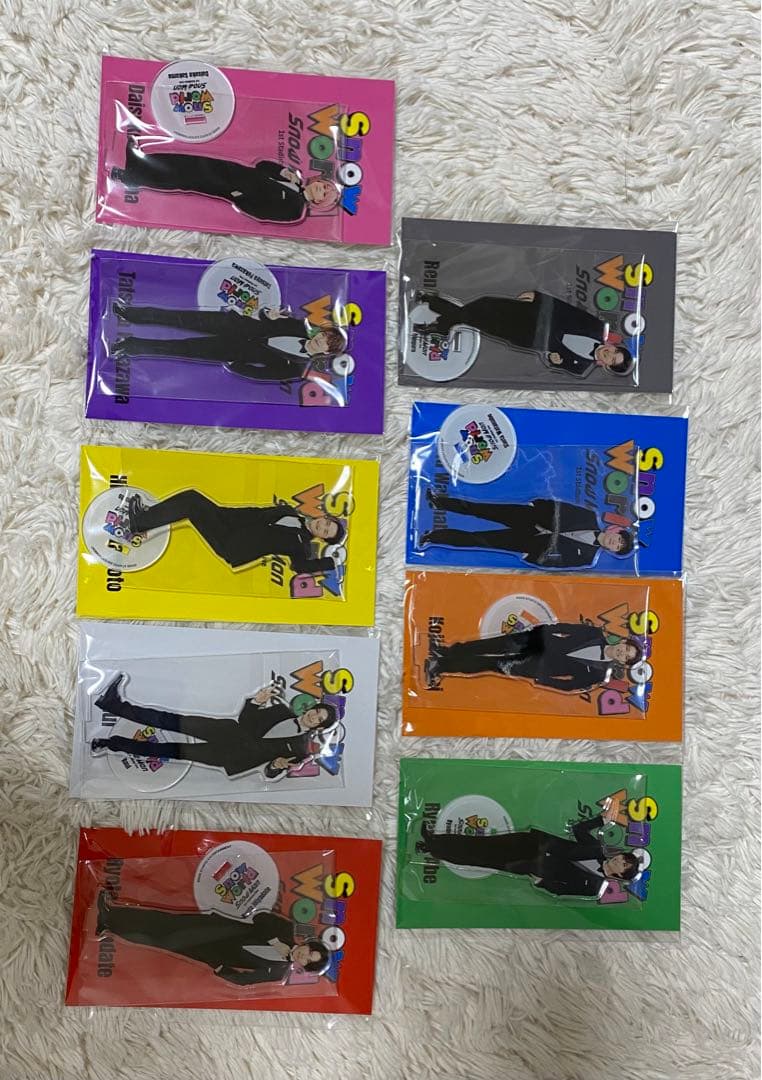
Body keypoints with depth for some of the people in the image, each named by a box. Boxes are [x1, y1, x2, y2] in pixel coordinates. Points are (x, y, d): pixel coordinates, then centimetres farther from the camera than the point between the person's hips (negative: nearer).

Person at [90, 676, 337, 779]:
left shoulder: (302, 749, -2)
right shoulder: (284, 712, 9)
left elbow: (270, 773, -1)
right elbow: (245, 718, 9)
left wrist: (277, 766, -24)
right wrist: (257, 701, -10)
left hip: (230, 758, -3)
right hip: (230, 732, 3)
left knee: (167, 751, -7)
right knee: (173, 722, -11)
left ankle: (110, 743, -2)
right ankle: (115, 705, -11)